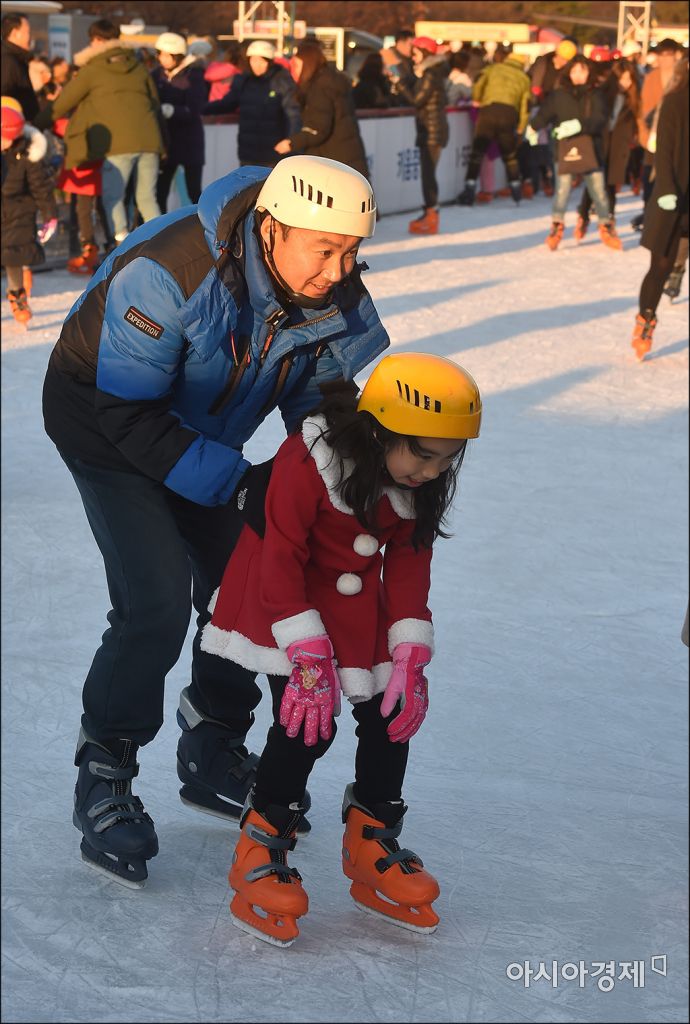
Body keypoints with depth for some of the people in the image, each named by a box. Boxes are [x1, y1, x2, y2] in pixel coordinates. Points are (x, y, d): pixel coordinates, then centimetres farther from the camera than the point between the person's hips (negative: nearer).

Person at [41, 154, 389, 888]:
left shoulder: (336, 298, -18)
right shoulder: (169, 274, -38)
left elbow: (318, 401, -2)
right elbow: (128, 414, -32)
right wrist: (237, 484, -35)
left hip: (205, 429, 7)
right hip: (104, 421, -6)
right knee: (156, 603, -18)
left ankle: (212, 756, 28)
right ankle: (103, 781, 2)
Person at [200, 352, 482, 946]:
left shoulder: (425, 484, -10)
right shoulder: (305, 464, -30)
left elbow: (409, 565, -2)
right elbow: (281, 562, -26)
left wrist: (410, 654, -10)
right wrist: (308, 656, -29)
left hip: (359, 607, 6)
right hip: (284, 601, -6)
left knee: (392, 712, 1)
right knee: (307, 723, -17)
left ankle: (372, 850, 20)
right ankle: (259, 857, -1)